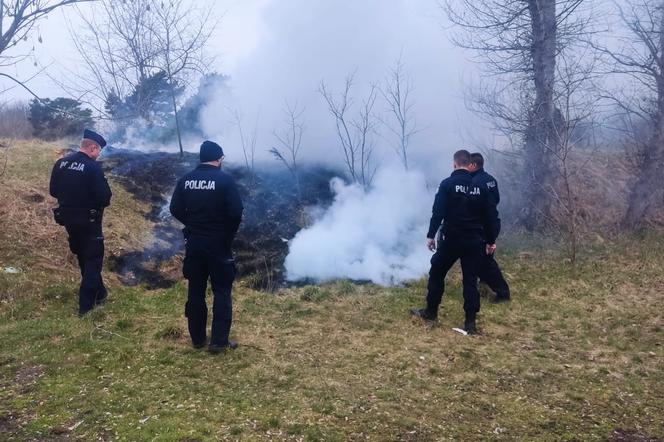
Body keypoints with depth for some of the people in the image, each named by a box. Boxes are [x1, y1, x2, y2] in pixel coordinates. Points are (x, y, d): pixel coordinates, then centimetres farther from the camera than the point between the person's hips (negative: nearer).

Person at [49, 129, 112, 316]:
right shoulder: (93, 167, -19)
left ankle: (98, 293, 36)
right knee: (93, 259, 5)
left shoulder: (61, 163, 1)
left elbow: (53, 191, 7)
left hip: (68, 218, 7)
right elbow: (105, 196, -20)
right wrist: (99, 204, 1)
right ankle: (86, 304, 5)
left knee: (83, 257, 21)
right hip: (88, 220, -7)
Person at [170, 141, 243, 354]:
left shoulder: (185, 180, 2)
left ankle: (198, 338, 22)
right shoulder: (225, 180, -11)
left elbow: (175, 209, 3)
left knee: (195, 291, 13)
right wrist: (229, 234, 0)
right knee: (221, 291, 4)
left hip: (194, 242, 5)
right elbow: (236, 212, -17)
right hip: (218, 243, -4)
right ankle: (219, 341, 5)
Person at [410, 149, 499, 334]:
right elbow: (490, 215, 8)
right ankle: (470, 322, 7)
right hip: (474, 240, 4)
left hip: (452, 239, -3)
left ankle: (431, 312, 24)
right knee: (470, 280, 8)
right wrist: (490, 240, 15)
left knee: (436, 273, 14)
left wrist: (431, 235, -7)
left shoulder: (447, 184, -7)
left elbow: (438, 212, -13)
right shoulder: (480, 186, 6)